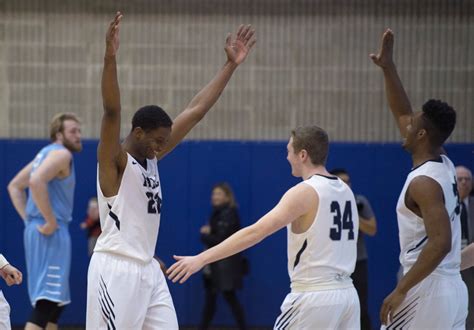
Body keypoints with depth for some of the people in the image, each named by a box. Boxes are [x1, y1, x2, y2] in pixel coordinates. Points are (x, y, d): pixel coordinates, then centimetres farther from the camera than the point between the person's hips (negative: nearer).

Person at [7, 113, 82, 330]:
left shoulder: (46, 153, 20)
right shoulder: (61, 154, -10)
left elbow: (15, 186, 25)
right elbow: (36, 181, -28)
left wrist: (28, 218, 17)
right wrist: (50, 221, -21)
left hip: (36, 230, 10)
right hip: (52, 233, -10)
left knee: (57, 300, 17)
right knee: (48, 301, -13)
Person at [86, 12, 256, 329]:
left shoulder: (151, 157, 11)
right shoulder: (114, 160, -10)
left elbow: (196, 111, 12)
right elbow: (112, 112, -28)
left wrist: (231, 65, 11)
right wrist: (110, 57, -43)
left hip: (148, 268, 9)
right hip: (116, 268, -9)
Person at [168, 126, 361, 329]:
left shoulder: (305, 192, -13)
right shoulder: (345, 191, 10)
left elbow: (255, 232, -20)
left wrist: (201, 259, -22)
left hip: (314, 297, -7)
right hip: (347, 294, 7)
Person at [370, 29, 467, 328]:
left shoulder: (424, 182, -16)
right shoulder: (444, 165, 11)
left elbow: (440, 243, -26)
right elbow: (402, 114, 23)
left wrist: (401, 290, -24)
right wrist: (388, 67, 20)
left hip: (428, 292, -9)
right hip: (454, 290, 9)